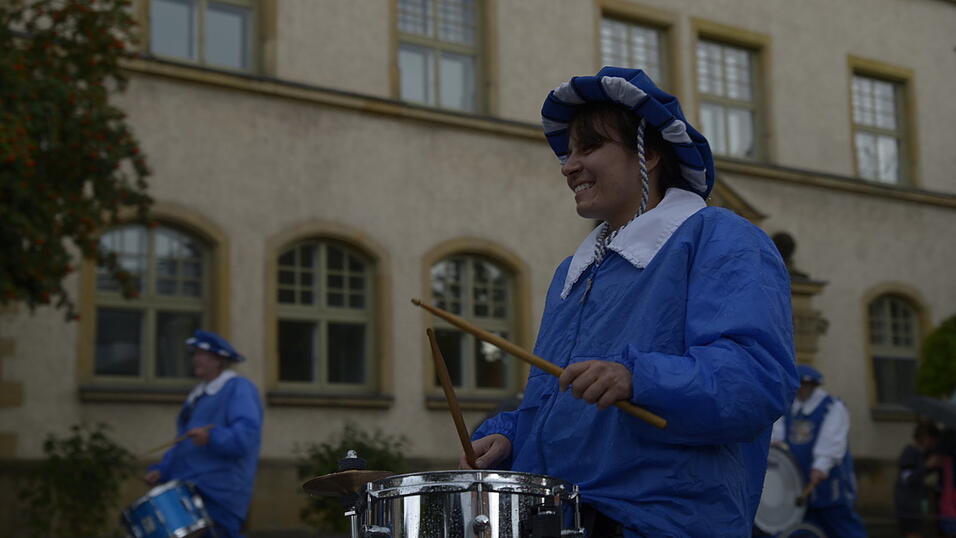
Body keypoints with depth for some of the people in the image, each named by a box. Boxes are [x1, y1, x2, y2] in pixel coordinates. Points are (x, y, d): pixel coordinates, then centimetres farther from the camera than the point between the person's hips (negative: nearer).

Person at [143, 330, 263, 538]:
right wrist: (162, 470, 10)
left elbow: (247, 435, -19)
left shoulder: (239, 389, -4)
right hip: (186, 493, 8)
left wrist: (212, 437, -34)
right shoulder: (198, 394, 24)